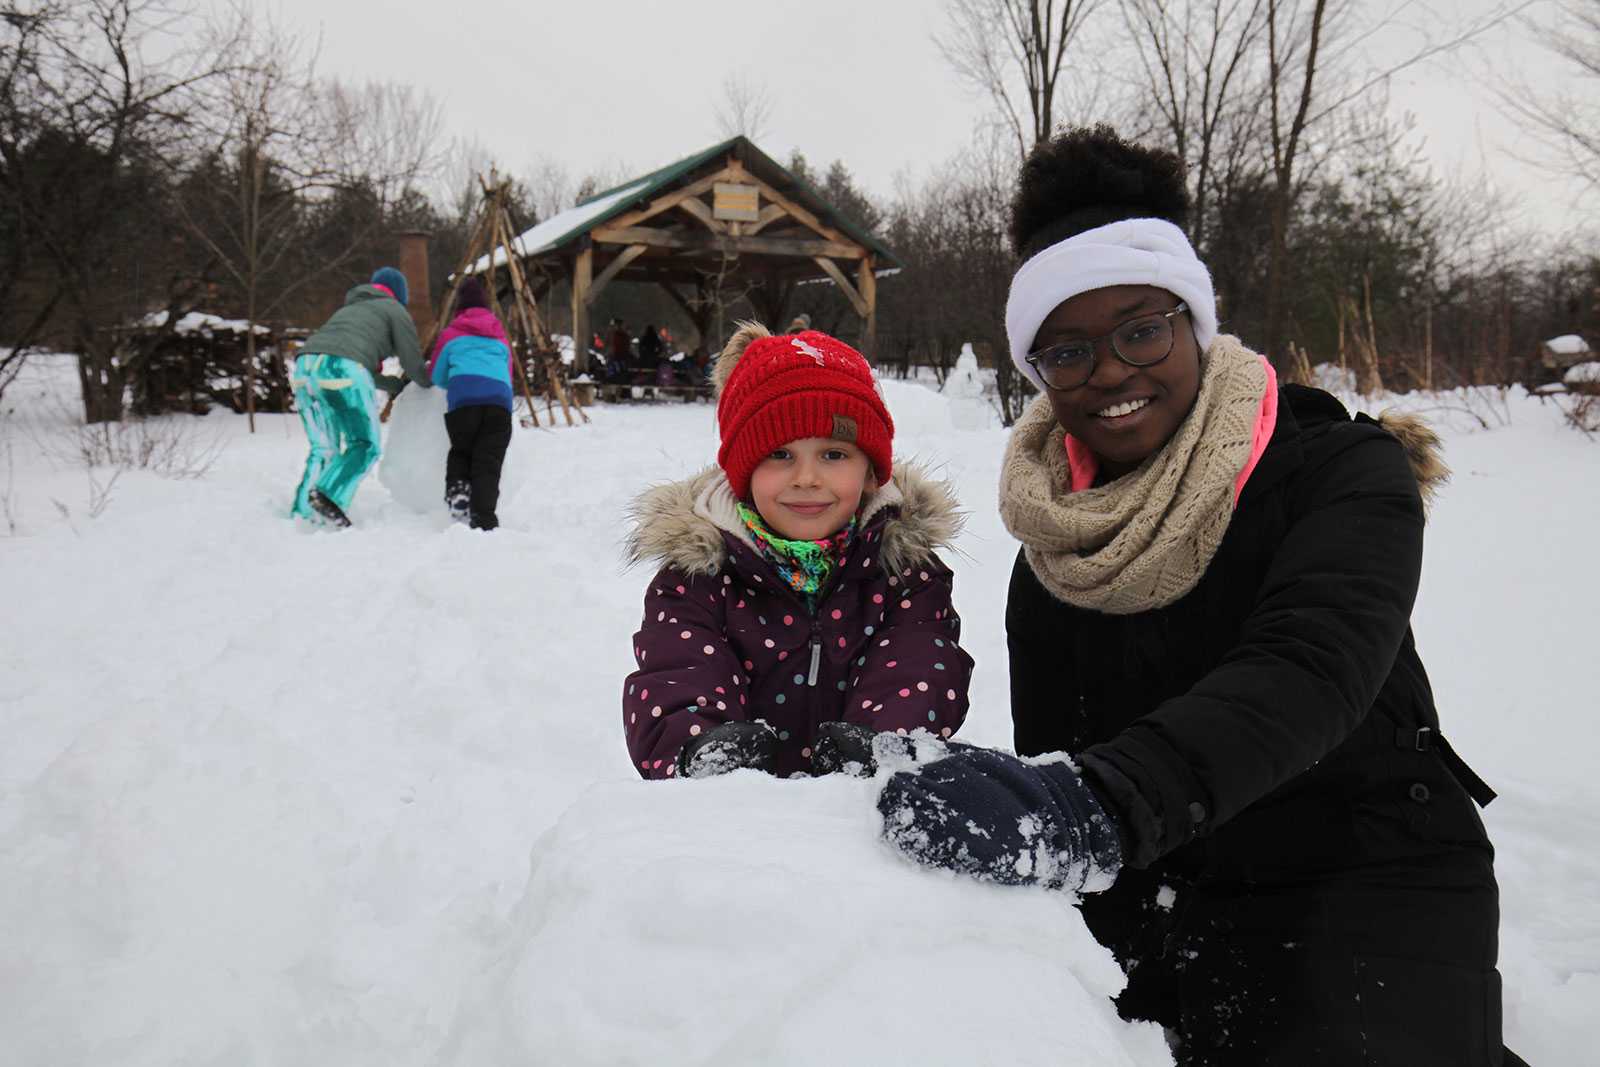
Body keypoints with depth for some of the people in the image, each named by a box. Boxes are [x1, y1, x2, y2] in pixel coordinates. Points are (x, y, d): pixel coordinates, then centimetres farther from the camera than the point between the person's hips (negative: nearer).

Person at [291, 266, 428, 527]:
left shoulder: (350, 309, 39)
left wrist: (395, 385, 52)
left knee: (323, 448, 15)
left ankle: (301, 512, 5)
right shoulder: (395, 310, 18)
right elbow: (412, 364, 14)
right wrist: (428, 382, 35)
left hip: (305, 364, 7)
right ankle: (328, 496, -21)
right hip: (341, 369, -7)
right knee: (366, 445, -1)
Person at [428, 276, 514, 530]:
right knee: (489, 462, -1)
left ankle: (457, 489, -8)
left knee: (460, 451, 18)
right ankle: (483, 519, -17)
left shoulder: (451, 334, 22)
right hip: (500, 396, 1)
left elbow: (435, 377, 26)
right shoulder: (501, 336, 29)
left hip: (463, 394, -1)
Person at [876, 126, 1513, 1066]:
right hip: (1158, 897, 4)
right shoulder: (1053, 550, 3)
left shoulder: (1346, 470, -11)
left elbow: (1306, 671, -29)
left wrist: (1102, 799, -47)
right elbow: (1051, 756, 1)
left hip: (1370, 882, -3)